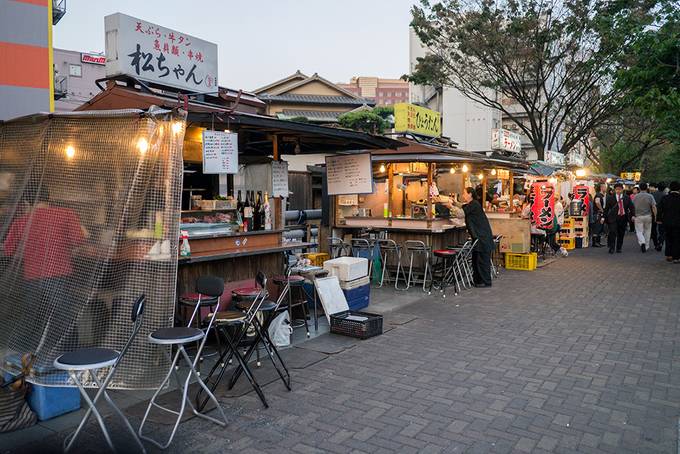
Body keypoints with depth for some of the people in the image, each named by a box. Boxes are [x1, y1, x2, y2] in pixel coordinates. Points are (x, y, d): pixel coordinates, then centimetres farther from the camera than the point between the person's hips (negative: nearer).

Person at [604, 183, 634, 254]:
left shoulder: (627, 198, 8)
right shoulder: (610, 198, 3)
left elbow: (631, 207, 7)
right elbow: (606, 208, 4)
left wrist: (633, 215, -7)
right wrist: (605, 217, 0)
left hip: (623, 218, 3)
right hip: (613, 218, -2)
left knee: (621, 234, 8)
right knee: (613, 232, -13)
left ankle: (619, 248, 21)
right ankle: (611, 248, -7)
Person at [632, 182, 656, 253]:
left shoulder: (636, 196, -1)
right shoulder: (650, 196, -5)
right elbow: (654, 207, -10)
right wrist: (655, 216, -4)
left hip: (638, 216, 0)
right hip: (648, 216, 0)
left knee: (639, 231, 4)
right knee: (647, 231, 14)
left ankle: (642, 242, -22)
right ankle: (646, 246, 20)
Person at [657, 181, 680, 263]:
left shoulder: (665, 198, -2)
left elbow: (660, 210, 1)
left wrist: (660, 219, 10)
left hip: (667, 222, 3)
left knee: (668, 239, 16)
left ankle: (668, 255, 21)